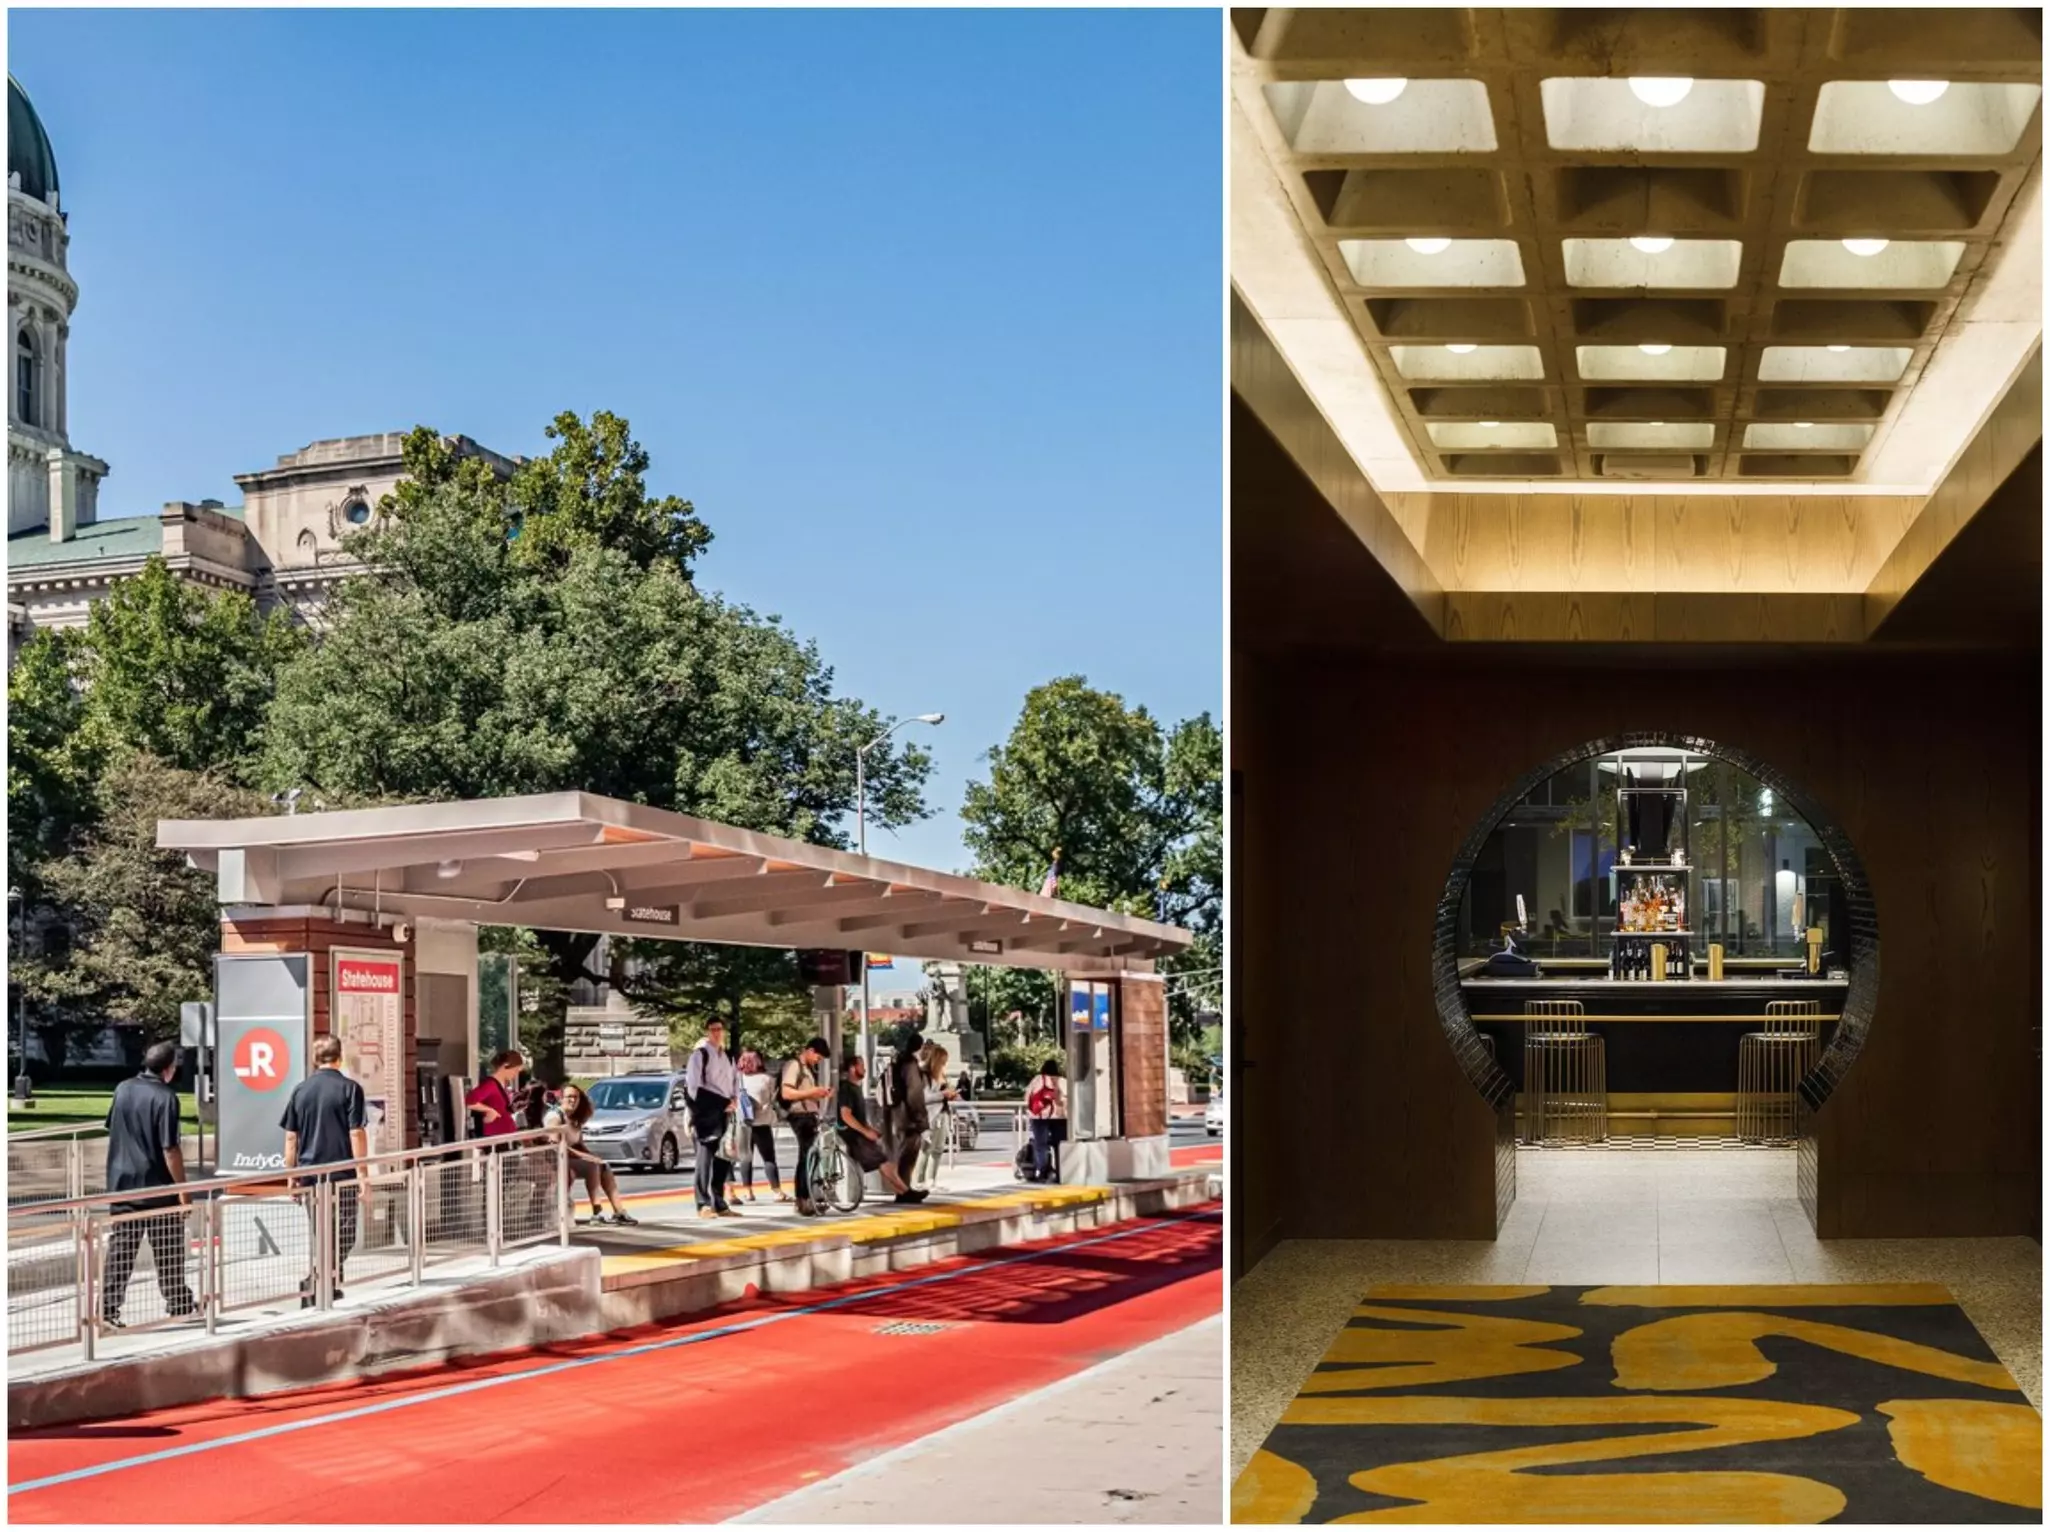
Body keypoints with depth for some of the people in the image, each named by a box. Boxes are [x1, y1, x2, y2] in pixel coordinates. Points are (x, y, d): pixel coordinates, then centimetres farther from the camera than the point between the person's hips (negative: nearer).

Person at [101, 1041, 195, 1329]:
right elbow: (170, 1149, -18)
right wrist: (183, 1189, -13)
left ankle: (108, 1307, 3)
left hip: (122, 1183, 6)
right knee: (168, 1251, 8)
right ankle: (178, 1304, 18)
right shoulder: (165, 1097, -17)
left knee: (120, 1249, 8)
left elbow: (112, 1128, 16)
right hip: (156, 1187, -6)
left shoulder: (122, 1089, 3)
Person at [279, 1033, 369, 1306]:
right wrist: (363, 1173, -6)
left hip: (310, 1174, 4)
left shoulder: (300, 1090, 5)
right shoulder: (349, 1089, -7)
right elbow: (357, 1133, -10)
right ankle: (313, 1285, -14)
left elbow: (290, 1138, 7)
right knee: (342, 1236, 1)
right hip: (341, 1175, -4)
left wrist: (291, 1175, 14)